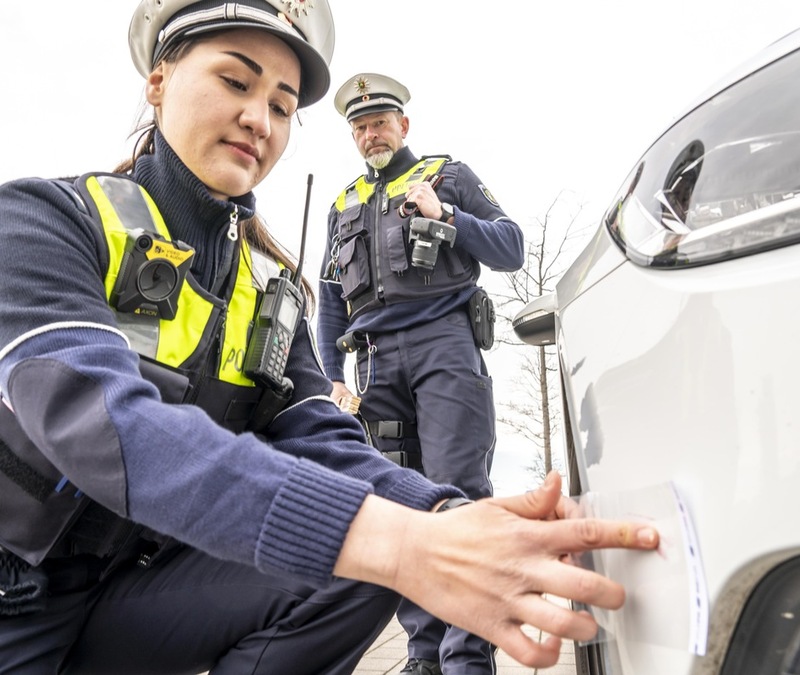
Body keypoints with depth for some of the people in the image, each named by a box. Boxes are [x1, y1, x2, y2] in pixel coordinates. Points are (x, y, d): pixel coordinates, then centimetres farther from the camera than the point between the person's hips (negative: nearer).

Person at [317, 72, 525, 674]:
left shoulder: (448, 175, 16)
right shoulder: (344, 206, 26)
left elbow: (512, 250, 8)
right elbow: (331, 301, 22)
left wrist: (448, 218, -6)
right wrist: (334, 376, 11)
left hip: (445, 341, -4)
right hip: (377, 360, 4)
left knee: (458, 492, -12)